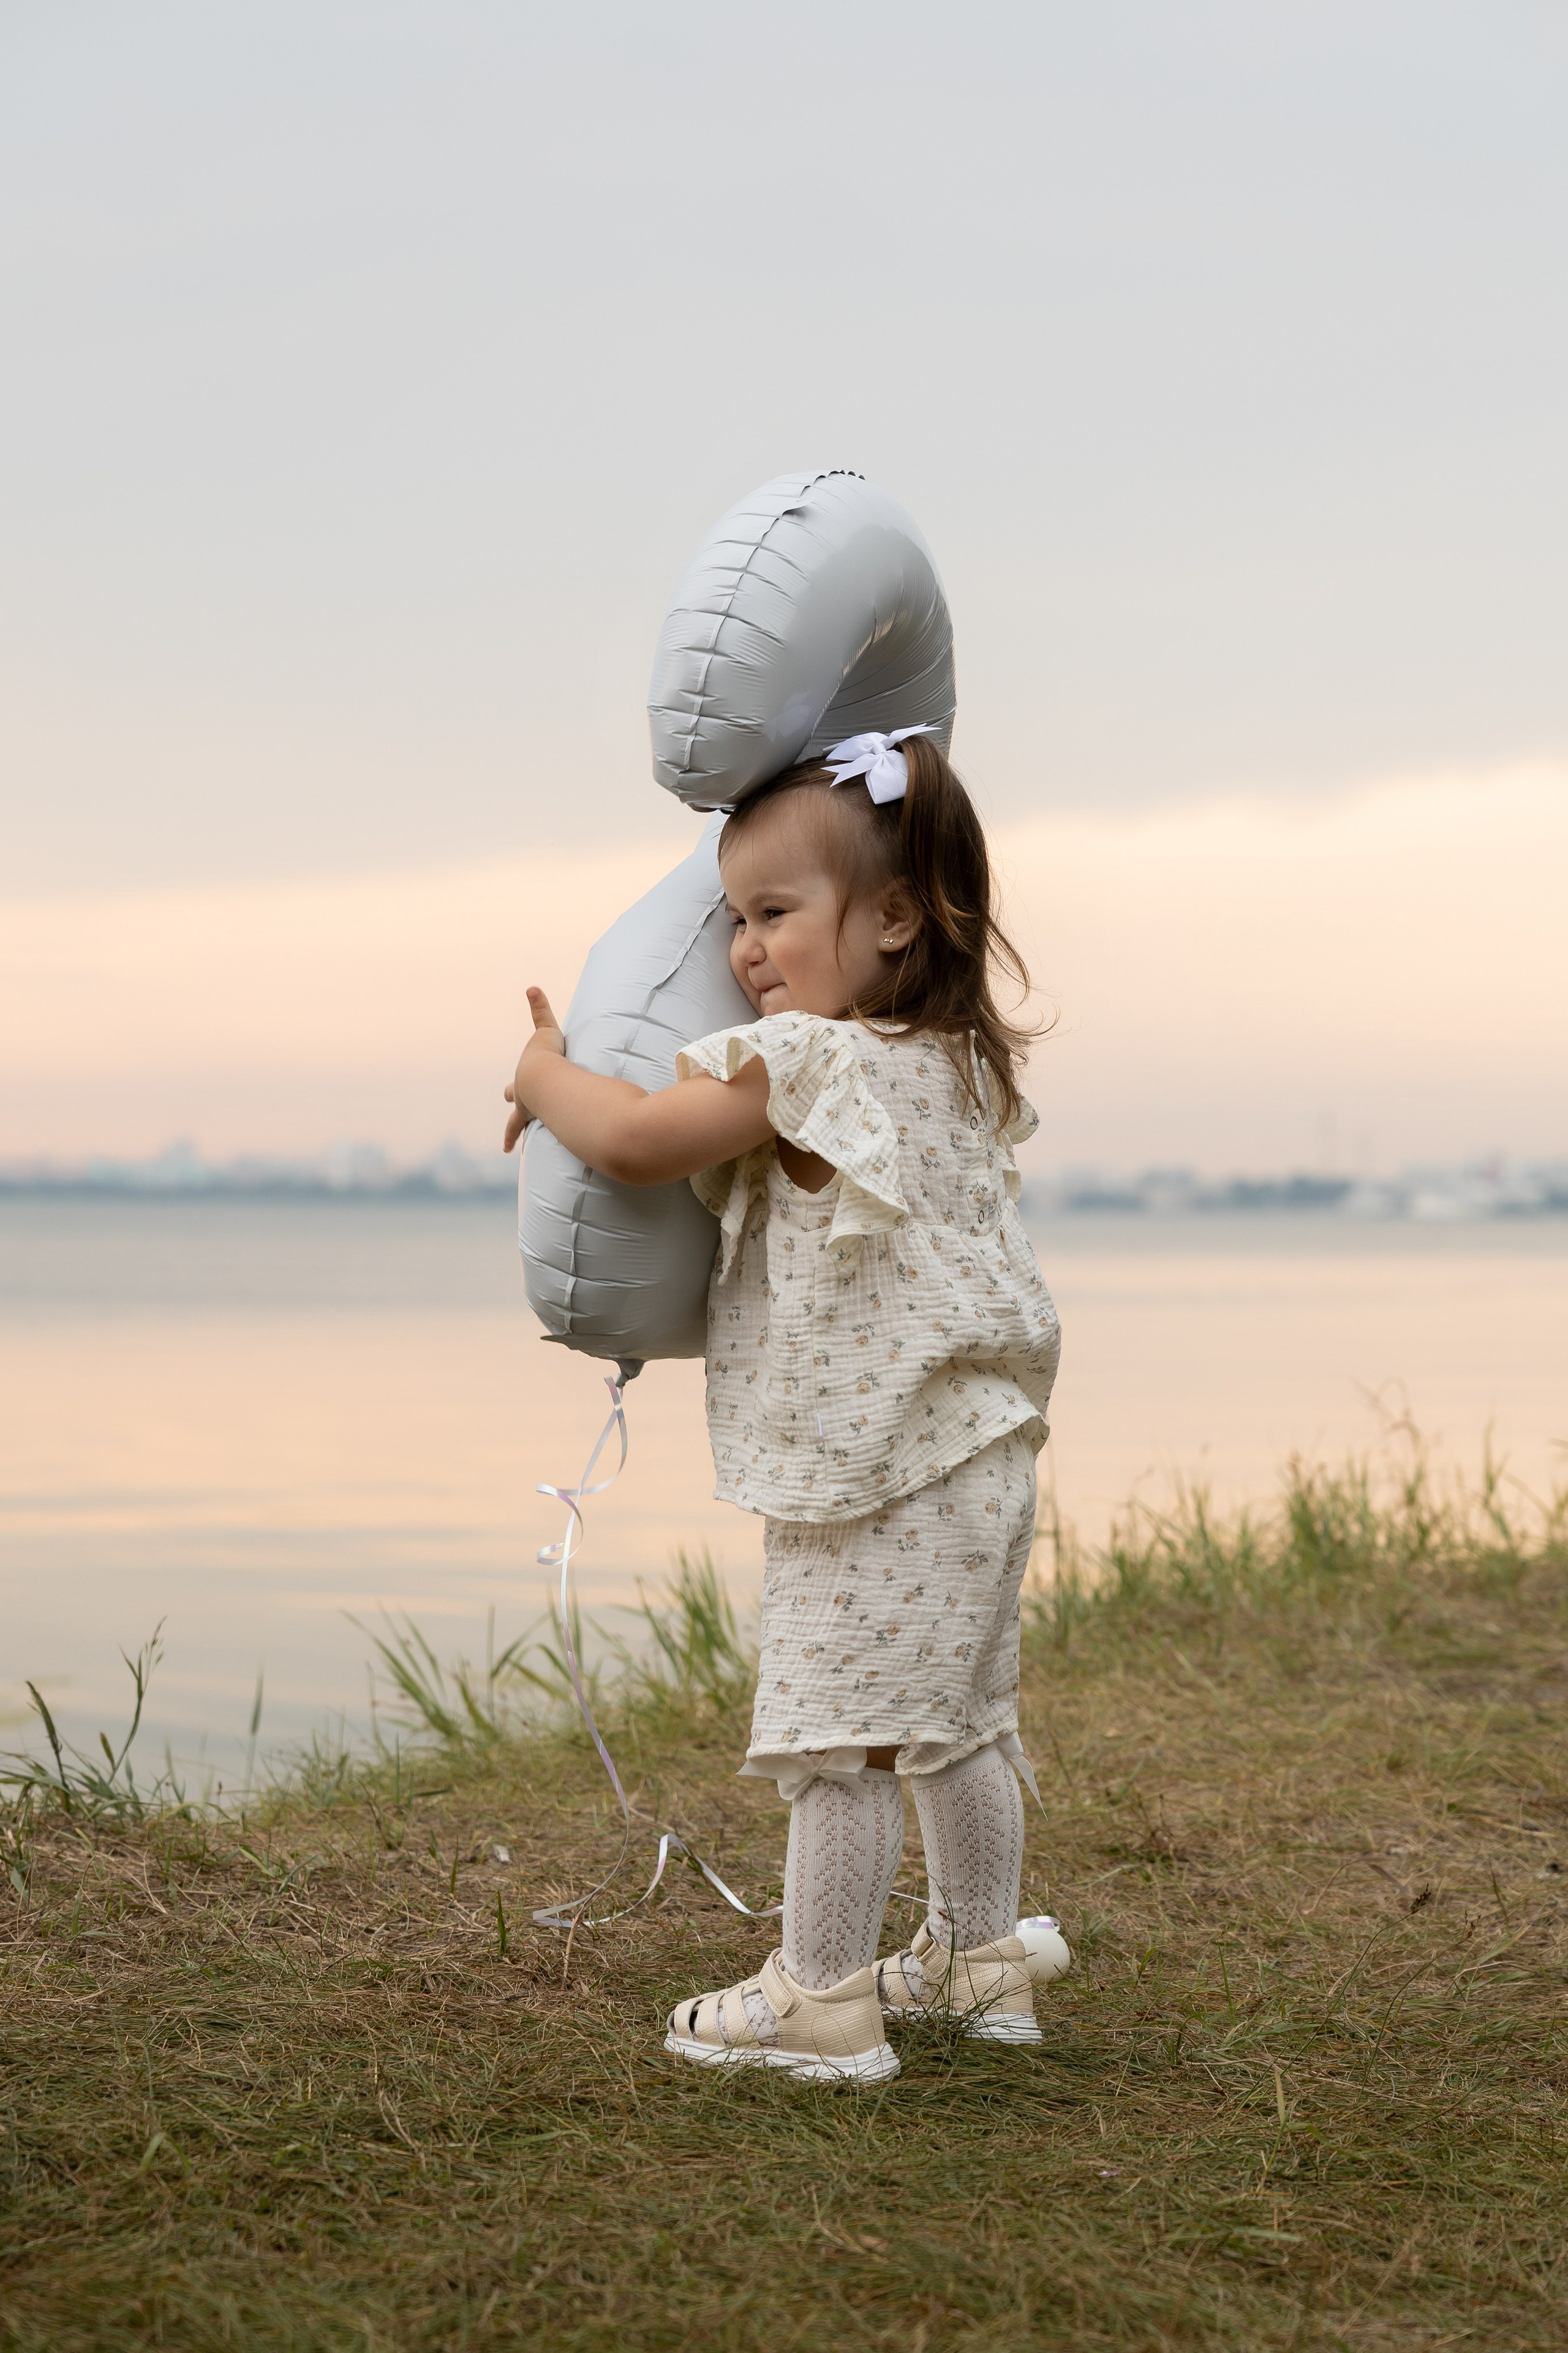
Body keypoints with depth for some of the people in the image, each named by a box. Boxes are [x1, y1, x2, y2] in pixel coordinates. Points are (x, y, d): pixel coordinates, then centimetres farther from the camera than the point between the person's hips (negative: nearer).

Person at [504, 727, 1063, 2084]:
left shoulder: (801, 1061, -17)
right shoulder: (955, 1064, 13)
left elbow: (633, 1139, -21)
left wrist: (545, 1075, -1)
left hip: (876, 1476, -10)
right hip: (980, 1459, 10)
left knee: (837, 1724, -3)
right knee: (953, 1718, 19)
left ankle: (823, 2003, 2)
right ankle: (982, 1962, 30)